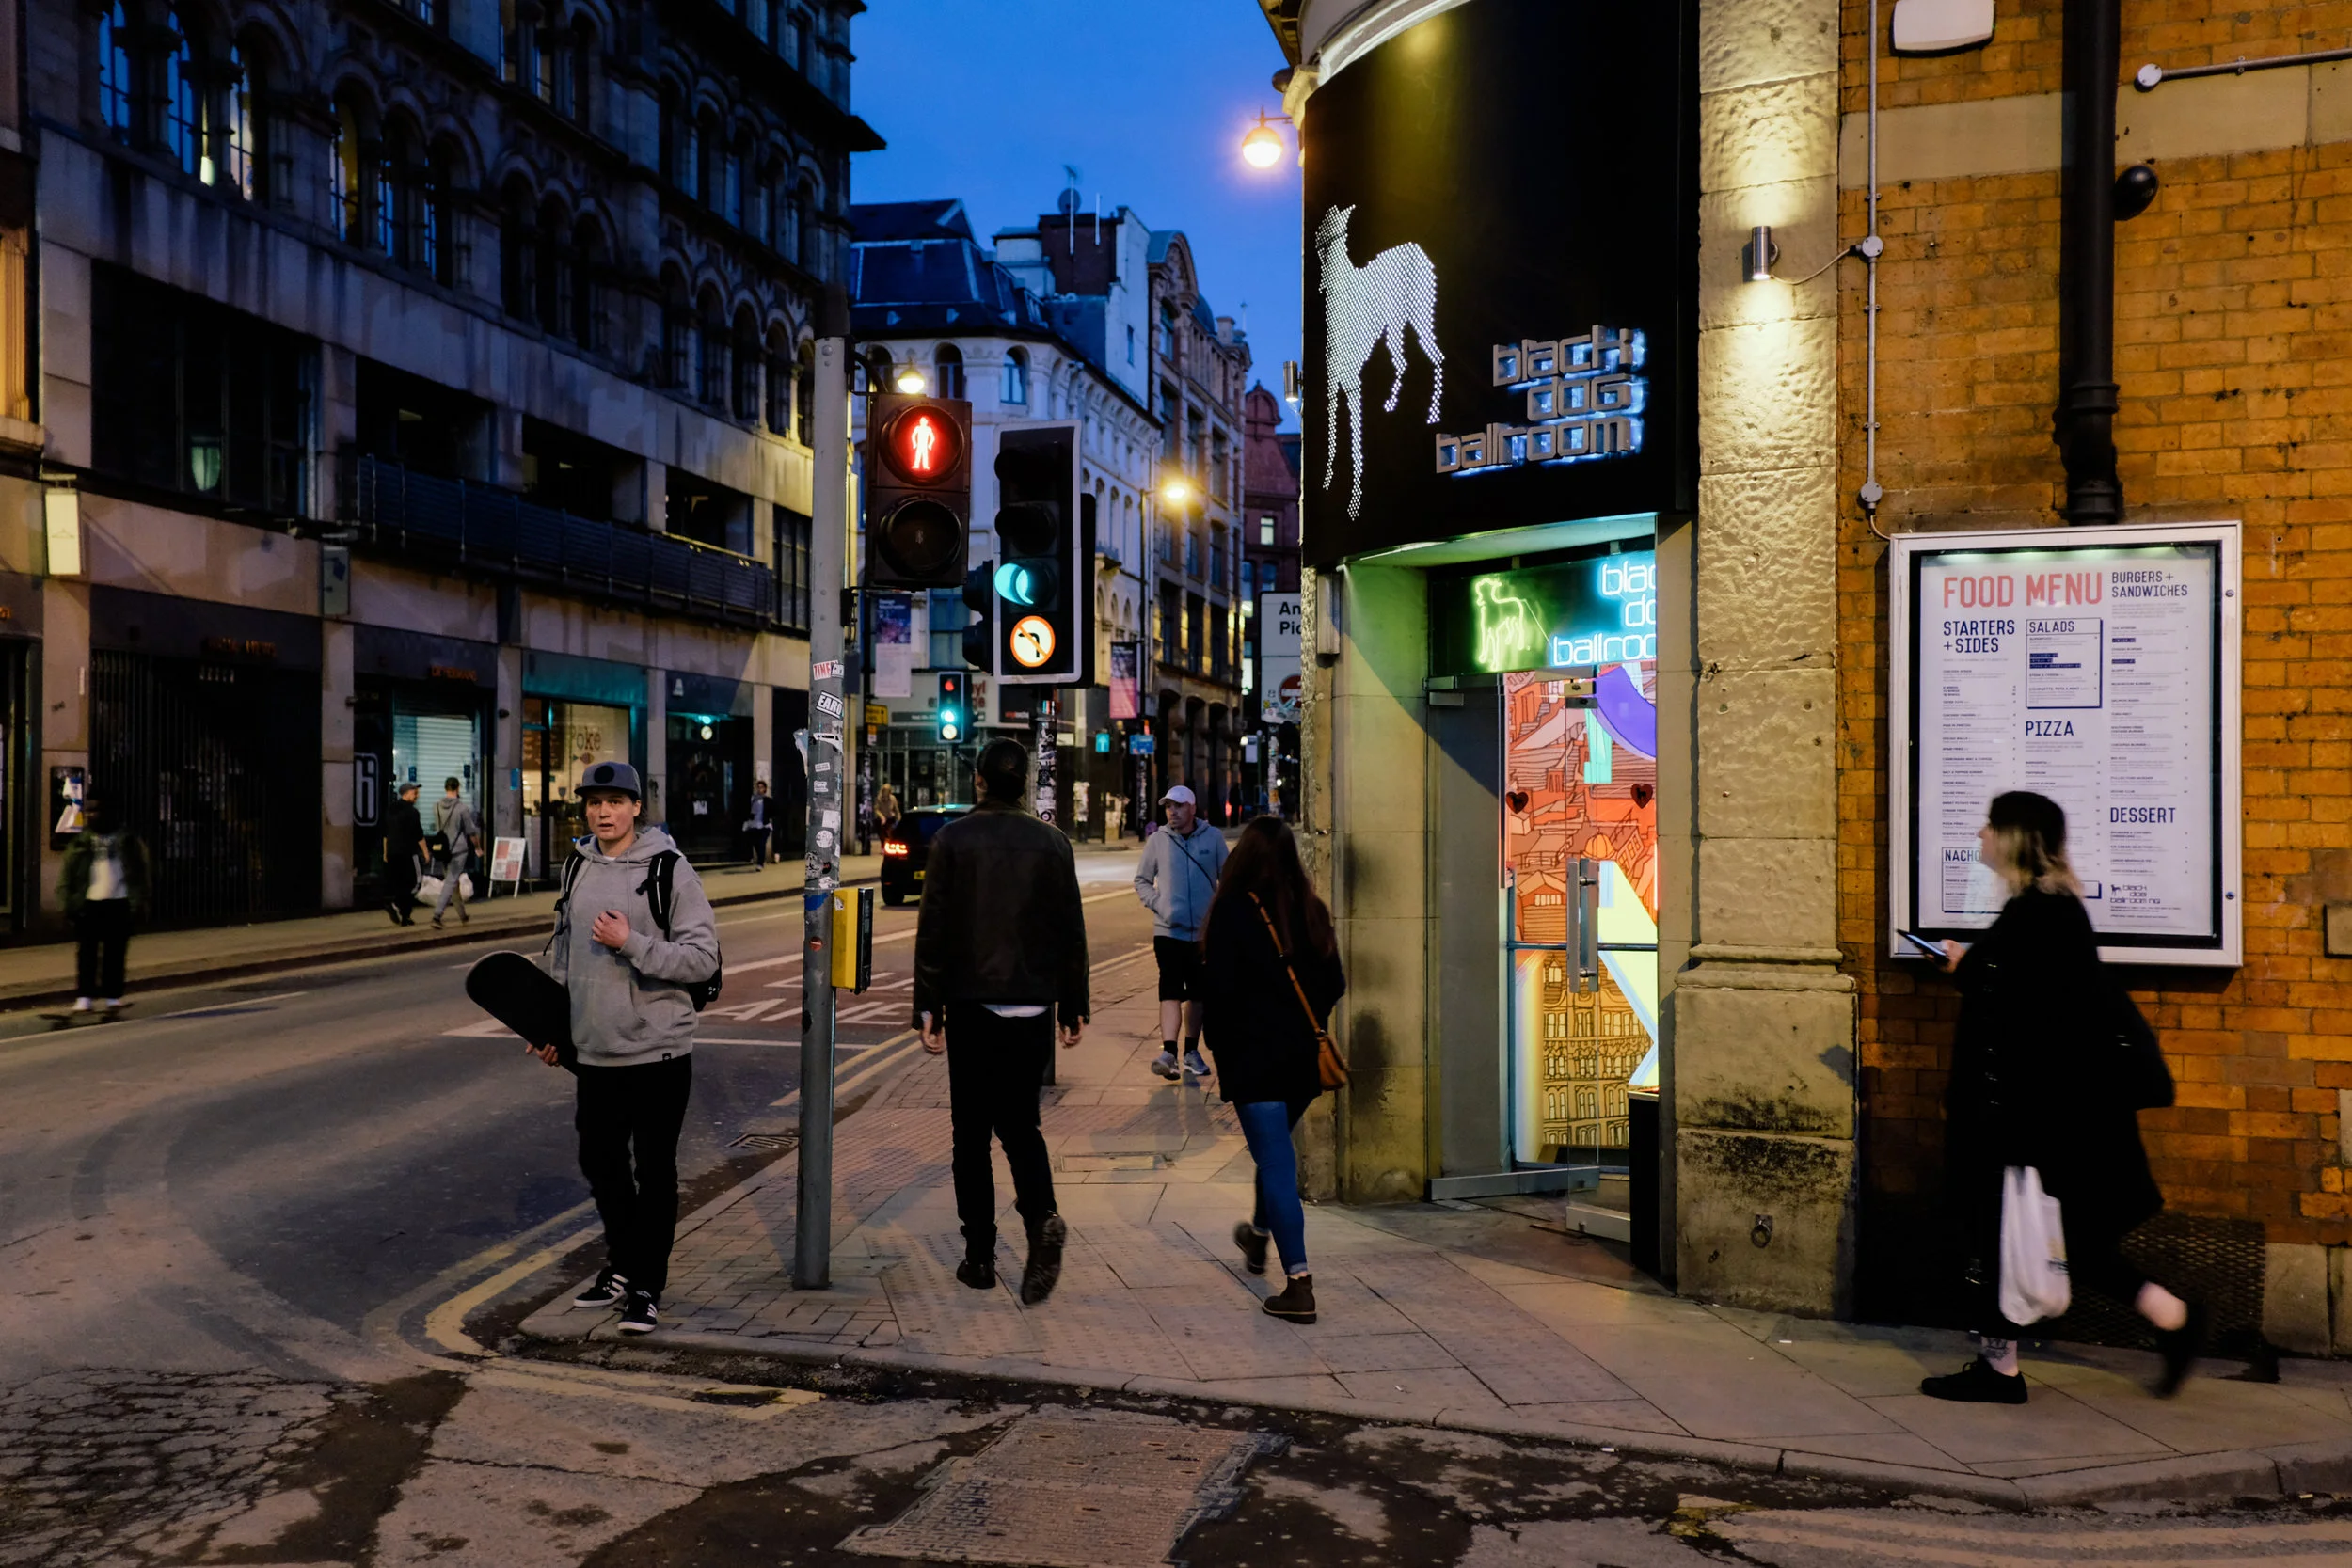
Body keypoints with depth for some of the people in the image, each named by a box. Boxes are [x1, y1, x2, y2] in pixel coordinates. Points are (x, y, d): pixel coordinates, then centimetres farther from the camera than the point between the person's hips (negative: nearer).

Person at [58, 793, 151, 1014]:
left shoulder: (127, 840, 6)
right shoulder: (81, 842, 9)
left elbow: (139, 873, 3)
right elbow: (67, 874, 6)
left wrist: (138, 903, -5)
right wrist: (69, 903, -4)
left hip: (119, 904, -1)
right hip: (89, 904, 1)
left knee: (115, 953, 3)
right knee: (86, 953, 0)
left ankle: (112, 996, 11)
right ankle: (84, 996, 4)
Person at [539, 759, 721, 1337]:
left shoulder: (670, 869, -9)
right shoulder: (577, 867, 9)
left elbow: (703, 958, -14)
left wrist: (631, 944, -21)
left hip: (658, 1050, -6)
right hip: (595, 1051, 6)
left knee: (654, 1171, 2)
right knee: (599, 1160, 15)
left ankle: (647, 1288, 14)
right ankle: (622, 1263, 36)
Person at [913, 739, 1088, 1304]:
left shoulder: (953, 840, -3)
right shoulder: (1052, 842, 2)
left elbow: (933, 929, -5)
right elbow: (1071, 931, 4)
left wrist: (928, 1008, 0)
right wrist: (1074, 1007, 11)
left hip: (971, 1003, -2)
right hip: (1033, 1004, 2)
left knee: (971, 1131, 8)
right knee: (1020, 1121, 12)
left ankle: (980, 1254, 10)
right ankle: (1042, 1216, -12)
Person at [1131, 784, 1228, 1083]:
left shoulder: (1213, 837, 1)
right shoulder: (1157, 840, 0)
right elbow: (1141, 880, 8)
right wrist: (1157, 904, -7)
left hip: (1204, 931, 2)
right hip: (1168, 931, -1)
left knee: (1197, 993, 12)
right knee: (1170, 990, -13)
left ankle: (1192, 1052, 24)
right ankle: (1168, 1052, -18)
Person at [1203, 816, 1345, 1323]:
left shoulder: (1233, 910, -12)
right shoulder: (1311, 910, 3)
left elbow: (1218, 987, -14)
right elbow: (1334, 984, 6)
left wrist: (1218, 1044, 0)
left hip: (1253, 1053, -6)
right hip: (1304, 1054, 6)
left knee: (1276, 1161, -4)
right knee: (1276, 1150, 25)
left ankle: (1299, 1284, -6)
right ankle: (1258, 1234, 47)